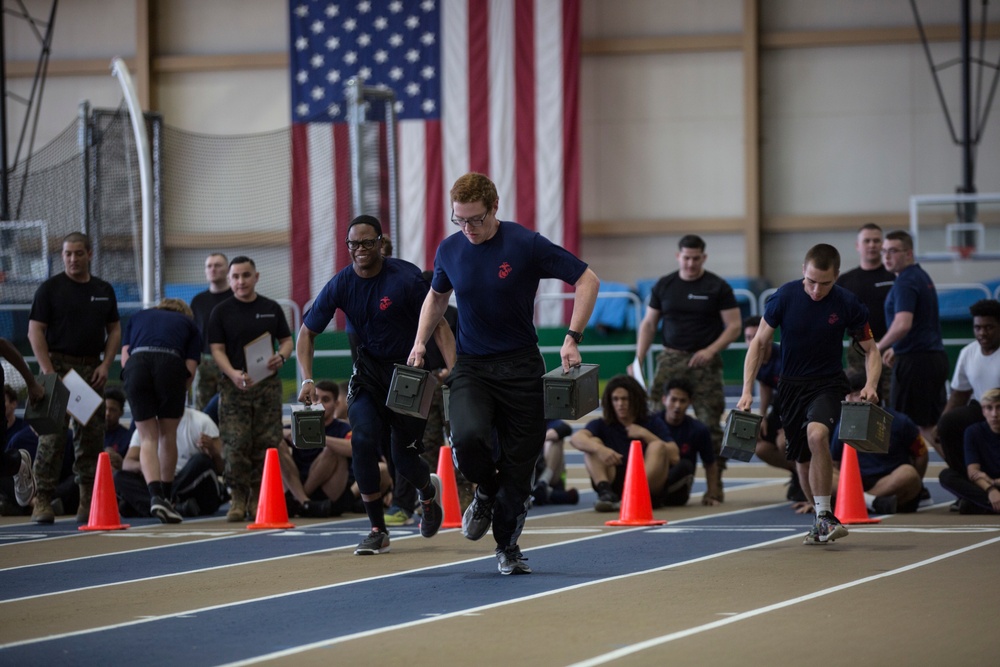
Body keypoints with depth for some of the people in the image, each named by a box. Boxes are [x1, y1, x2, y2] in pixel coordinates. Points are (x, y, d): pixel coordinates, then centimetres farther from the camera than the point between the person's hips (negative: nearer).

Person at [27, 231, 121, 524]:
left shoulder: (104, 290, 12)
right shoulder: (50, 288, -1)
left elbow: (114, 329, 14)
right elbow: (35, 331, -5)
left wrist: (105, 365, -1)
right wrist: (48, 371, -15)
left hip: (92, 369, 4)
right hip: (58, 365, -4)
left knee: (91, 434, 3)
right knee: (52, 436, -8)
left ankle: (89, 499, 7)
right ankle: (43, 499, -7)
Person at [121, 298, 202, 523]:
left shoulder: (137, 317, 33)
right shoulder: (188, 324, 28)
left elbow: (124, 357, 19)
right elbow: (190, 368, 14)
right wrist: (178, 394, 28)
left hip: (136, 365, 1)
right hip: (170, 365, -1)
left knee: (148, 439, 7)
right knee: (168, 436, 17)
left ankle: (155, 495, -13)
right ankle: (166, 496, 23)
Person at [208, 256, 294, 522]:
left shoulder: (272, 308, 12)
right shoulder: (221, 312, 5)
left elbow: (287, 340, 14)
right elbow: (217, 349, -1)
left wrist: (281, 356, -10)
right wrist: (233, 374, -19)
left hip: (268, 384, 2)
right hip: (234, 387, -2)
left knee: (266, 445, -1)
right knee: (235, 446, -9)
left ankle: (258, 498, 8)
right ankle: (238, 499, -2)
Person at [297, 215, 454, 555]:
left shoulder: (405, 279, -17)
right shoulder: (341, 285, -8)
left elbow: (438, 325, -12)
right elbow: (307, 332, 1)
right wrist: (307, 379, -12)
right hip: (369, 368, 2)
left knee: (402, 456, 1)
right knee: (363, 439, -19)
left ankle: (429, 490, 41)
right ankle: (378, 530, -8)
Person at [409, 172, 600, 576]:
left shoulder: (526, 245, -12)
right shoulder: (449, 251, 0)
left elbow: (587, 280, -7)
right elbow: (437, 296, 22)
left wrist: (573, 338, -15)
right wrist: (420, 342, 9)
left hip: (521, 366, -2)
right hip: (471, 366, 2)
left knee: (520, 459, -1)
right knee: (467, 437, -26)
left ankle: (507, 547, 20)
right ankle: (486, 491, 7)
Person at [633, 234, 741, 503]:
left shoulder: (717, 287, 0)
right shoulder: (664, 286, 9)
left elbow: (734, 325, -2)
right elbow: (649, 323, 12)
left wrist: (711, 350, -16)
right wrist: (638, 360, 0)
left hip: (704, 362, -2)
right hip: (671, 359, 2)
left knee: (710, 424, -3)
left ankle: (714, 482, 3)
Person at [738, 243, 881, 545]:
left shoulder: (848, 305, -12)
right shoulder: (785, 297, -11)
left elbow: (871, 350, 0)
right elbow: (760, 342, -1)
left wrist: (870, 385, -19)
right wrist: (747, 391, -9)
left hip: (828, 383, -2)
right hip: (791, 385, 2)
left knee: (817, 434, -30)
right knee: (803, 461, 9)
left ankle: (824, 518, -23)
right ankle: (822, 523, 31)